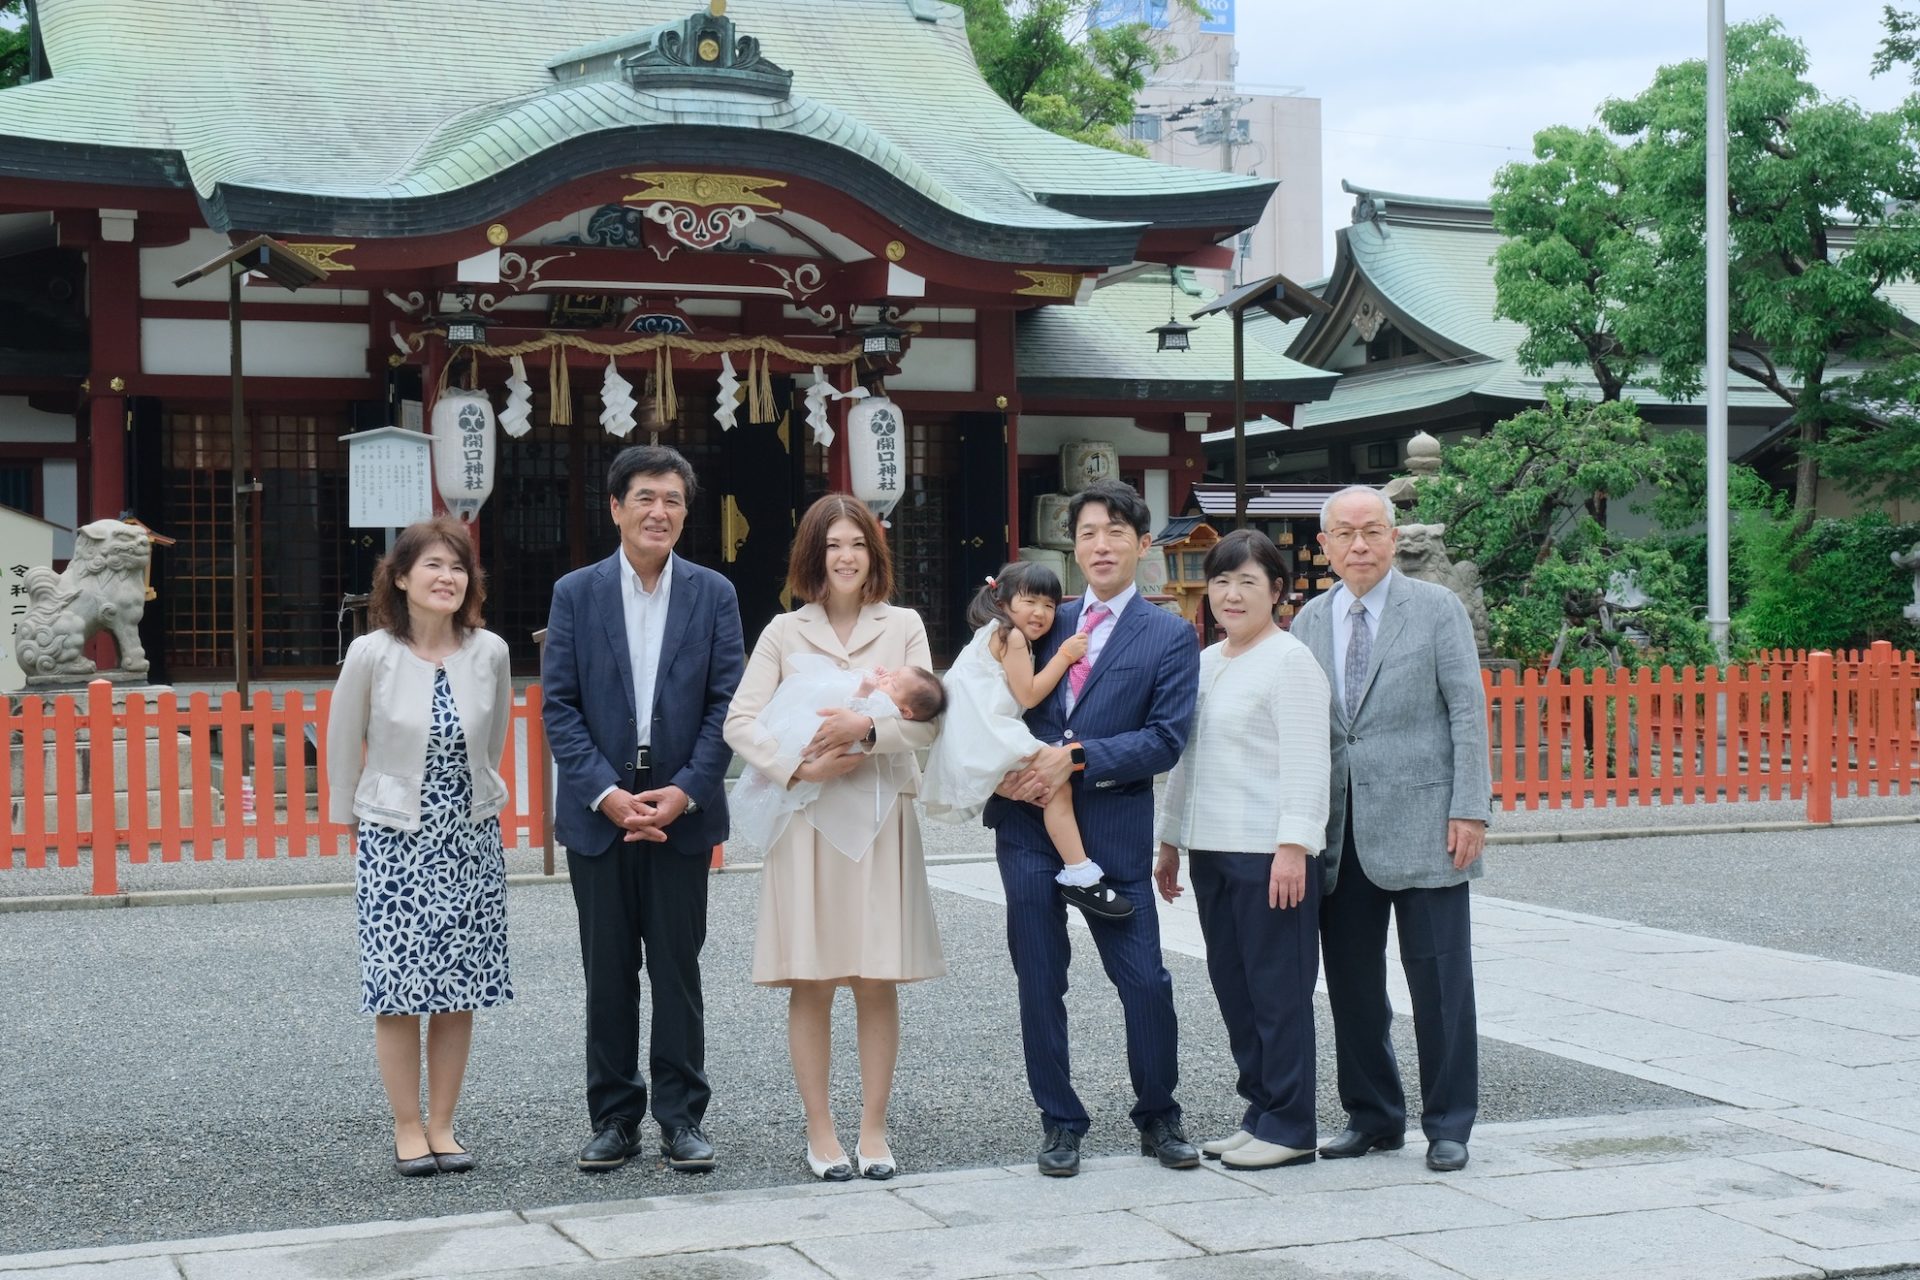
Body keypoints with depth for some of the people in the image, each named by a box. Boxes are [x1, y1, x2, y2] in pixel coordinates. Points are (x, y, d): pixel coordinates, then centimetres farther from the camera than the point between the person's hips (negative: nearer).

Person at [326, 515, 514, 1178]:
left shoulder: (490, 652, -5)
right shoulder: (372, 655, -11)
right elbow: (342, 744, 2)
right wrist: (350, 816, 9)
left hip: (471, 842, 3)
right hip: (394, 843, -2)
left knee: (460, 990, 6)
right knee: (399, 990, -1)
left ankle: (442, 1125, 16)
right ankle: (407, 1129, 10)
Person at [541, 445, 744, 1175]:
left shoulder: (713, 595, 3)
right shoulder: (576, 594, 2)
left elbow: (726, 703, 0)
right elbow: (559, 706, -2)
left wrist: (684, 792, -11)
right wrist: (607, 794, -12)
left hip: (681, 812, 0)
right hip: (599, 811, 0)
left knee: (678, 971, 5)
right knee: (608, 974, 7)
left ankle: (682, 1118, 14)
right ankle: (614, 1118, 16)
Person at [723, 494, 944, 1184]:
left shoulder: (903, 627, 8)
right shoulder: (784, 633, 6)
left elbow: (926, 720, 0)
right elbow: (740, 721, -1)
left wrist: (868, 730, -18)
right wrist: (797, 766, -15)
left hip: (883, 815, 0)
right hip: (807, 817, 0)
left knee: (878, 980, 3)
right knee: (811, 983, 2)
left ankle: (873, 1128, 11)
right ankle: (820, 1130, 10)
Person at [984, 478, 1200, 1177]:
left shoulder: (1171, 636, 2)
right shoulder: (1047, 621, 13)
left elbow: (1166, 740, -8)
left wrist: (1075, 758, -16)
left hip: (1114, 826, -3)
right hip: (1028, 822, 3)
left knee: (1146, 981, -1)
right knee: (1039, 982, 7)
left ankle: (1158, 1118, 19)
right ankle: (1059, 1124, 19)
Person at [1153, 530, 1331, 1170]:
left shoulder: (1289, 661, -7)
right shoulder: (1205, 663, 17)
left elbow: (1305, 762, -13)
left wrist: (1293, 846, -20)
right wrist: (1171, 841, 21)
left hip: (1269, 852, -8)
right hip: (1211, 851, 8)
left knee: (1278, 989, -2)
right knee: (1233, 987, 10)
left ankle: (1289, 1127, 4)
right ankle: (1260, 1113, 19)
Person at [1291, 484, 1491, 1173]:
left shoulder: (1437, 608, 0)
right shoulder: (1309, 621, 12)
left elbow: (1468, 710, -3)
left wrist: (1469, 808, -10)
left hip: (1420, 824, -4)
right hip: (1340, 830, 4)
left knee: (1439, 980, 0)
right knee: (1350, 981, 8)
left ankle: (1448, 1125, 11)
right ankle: (1372, 1116, 21)